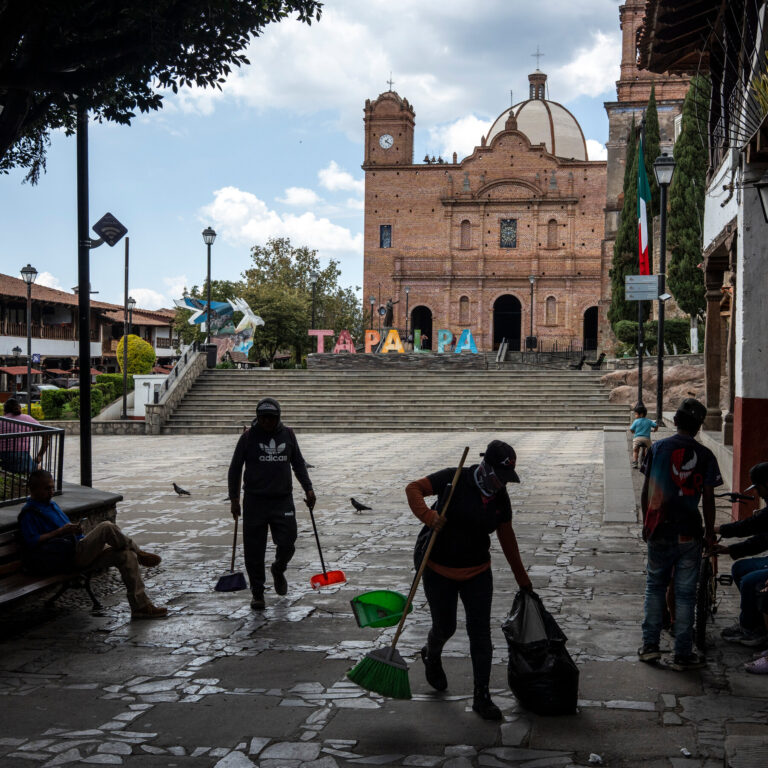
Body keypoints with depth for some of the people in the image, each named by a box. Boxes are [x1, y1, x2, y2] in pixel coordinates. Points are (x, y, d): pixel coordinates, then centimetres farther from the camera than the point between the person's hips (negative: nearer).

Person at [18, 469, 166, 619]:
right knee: (107, 528, -26)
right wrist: (61, 531, -16)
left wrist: (74, 529, 10)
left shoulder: (52, 504, 26)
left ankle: (141, 606, -14)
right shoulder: (29, 512, -3)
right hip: (69, 556, -9)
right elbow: (31, 542, -15)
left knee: (127, 556, -10)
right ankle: (139, 554, -3)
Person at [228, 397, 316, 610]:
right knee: (254, 551, -1)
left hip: (283, 499, 2)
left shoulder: (287, 434, 7)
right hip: (255, 501, -2)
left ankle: (278, 570, 29)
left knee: (287, 543, -4)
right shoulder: (248, 436, 0)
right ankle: (257, 593, 14)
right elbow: (235, 468, 4)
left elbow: (298, 463, 17)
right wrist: (234, 498, -1)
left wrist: (308, 488, 8)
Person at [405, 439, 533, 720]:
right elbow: (413, 488, -16)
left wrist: (522, 579, 17)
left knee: (480, 633, -2)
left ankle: (482, 697, 7)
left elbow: (507, 539, 10)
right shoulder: (454, 480, -16)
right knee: (445, 628, 10)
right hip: (440, 571, -3)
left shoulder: (501, 499, -1)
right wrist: (429, 516, -34)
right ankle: (431, 656, 47)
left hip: (478, 573, 3)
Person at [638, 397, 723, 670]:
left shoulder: (657, 448, -1)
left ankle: (650, 645, 16)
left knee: (654, 586, 16)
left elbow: (646, 492, 2)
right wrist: (710, 531, 10)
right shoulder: (705, 456, -4)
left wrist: (646, 524, 14)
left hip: (659, 531, 1)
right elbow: (708, 498, -3)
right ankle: (683, 655, 10)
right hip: (689, 533, -1)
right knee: (685, 592, 6)